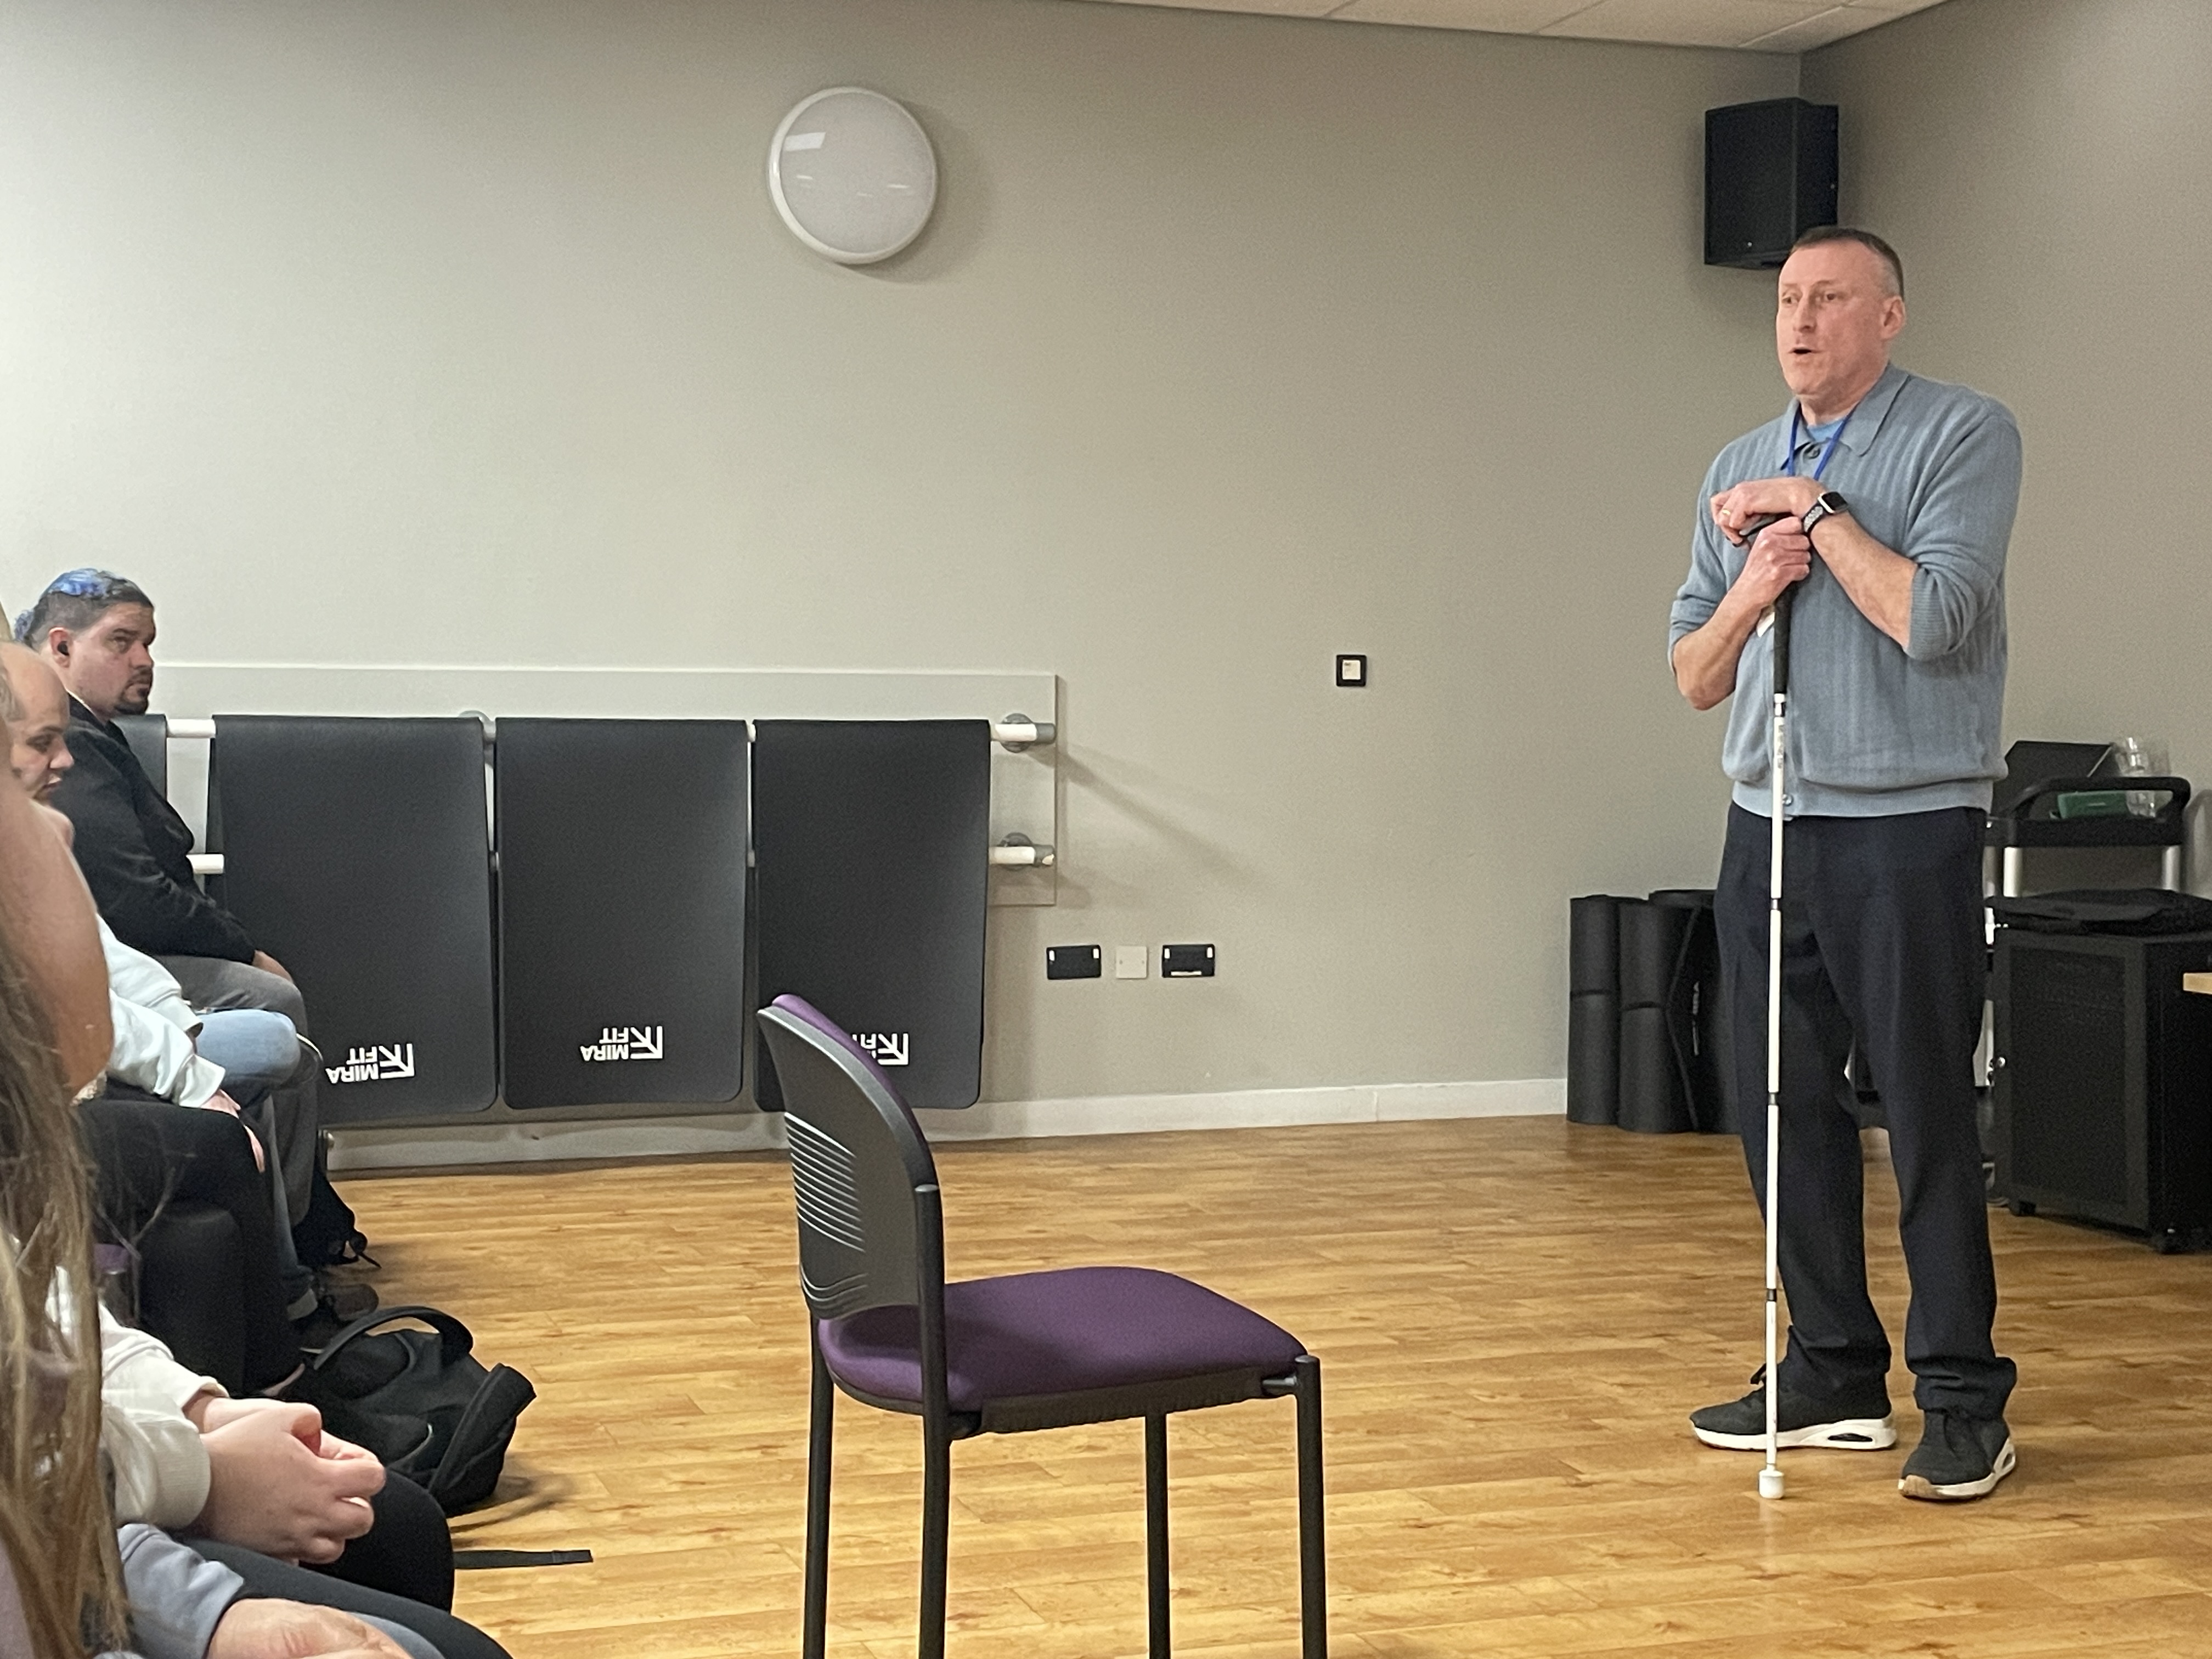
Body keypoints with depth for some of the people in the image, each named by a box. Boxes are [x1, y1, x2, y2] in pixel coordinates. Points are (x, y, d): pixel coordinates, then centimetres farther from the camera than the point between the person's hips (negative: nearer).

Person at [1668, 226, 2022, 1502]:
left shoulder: (1964, 436, -4)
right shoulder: (1742, 471, 14)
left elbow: (1934, 619, -18)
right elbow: (1695, 677, 14)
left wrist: (1815, 508, -11)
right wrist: (1747, 593, -5)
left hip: (1909, 825, -6)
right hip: (1769, 825, 6)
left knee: (1930, 1118, -3)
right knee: (1788, 1113, 9)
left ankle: (1964, 1403, 7)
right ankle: (1834, 1377, 21)